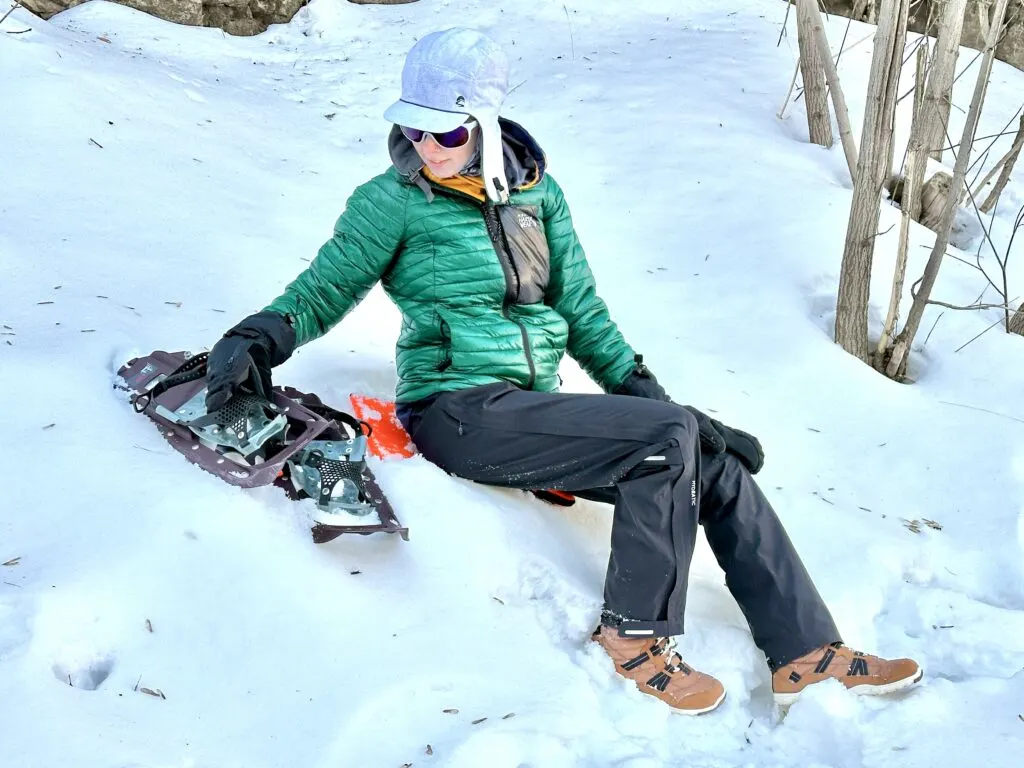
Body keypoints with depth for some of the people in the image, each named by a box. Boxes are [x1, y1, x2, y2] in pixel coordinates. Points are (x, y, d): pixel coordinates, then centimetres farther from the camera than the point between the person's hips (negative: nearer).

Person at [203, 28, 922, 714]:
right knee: (667, 436, -23)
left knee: (722, 469, -2)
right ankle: (636, 634, -9)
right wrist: (254, 341, -20)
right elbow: (322, 291, -1)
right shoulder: (395, 202, -4)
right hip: (459, 411, -6)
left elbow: (581, 312, 13)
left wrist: (648, 394, 8)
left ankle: (807, 652, 8)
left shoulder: (536, 191, 9)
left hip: (536, 408, 6)